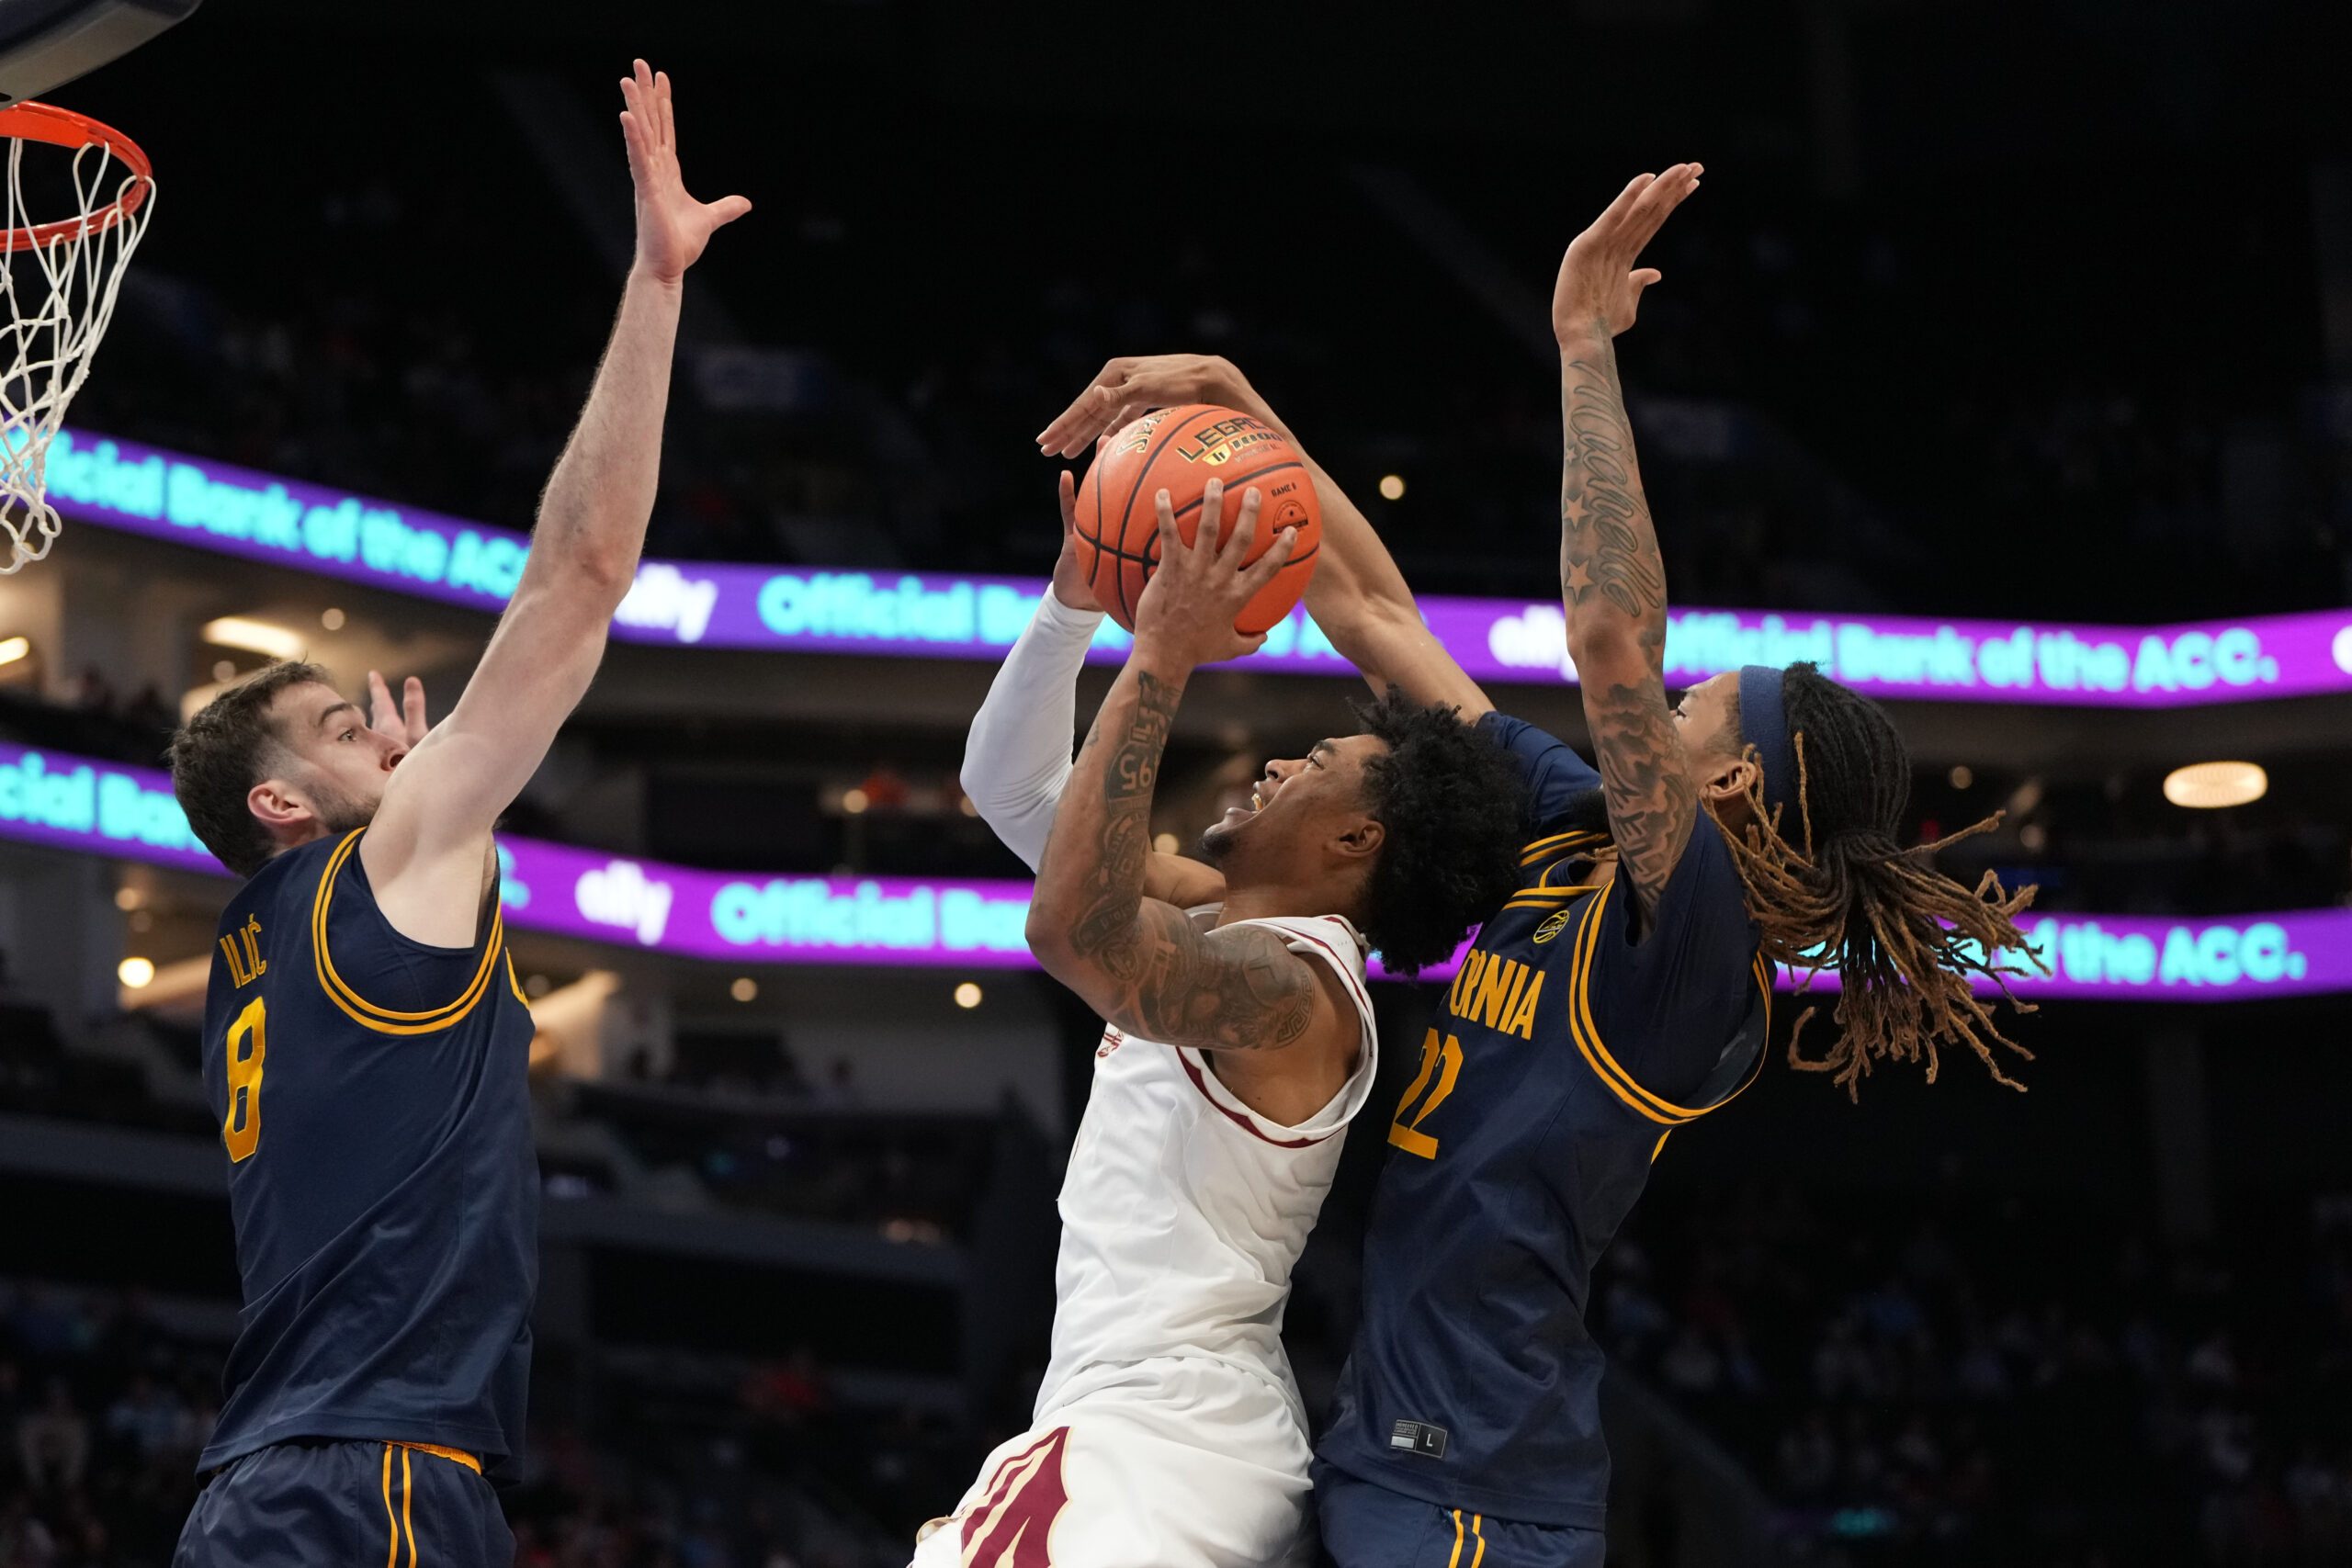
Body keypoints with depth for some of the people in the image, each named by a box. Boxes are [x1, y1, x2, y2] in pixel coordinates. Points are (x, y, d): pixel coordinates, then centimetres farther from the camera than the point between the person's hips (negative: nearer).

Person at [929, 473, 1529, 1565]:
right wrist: (1075, 599, 4)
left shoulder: (1294, 990, -17)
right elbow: (1013, 787, 17)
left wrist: (1162, 656, -29)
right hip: (1173, 1434, 10)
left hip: (1158, 1452, -10)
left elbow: (1073, 930, -35)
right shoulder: (1217, 912, 12)